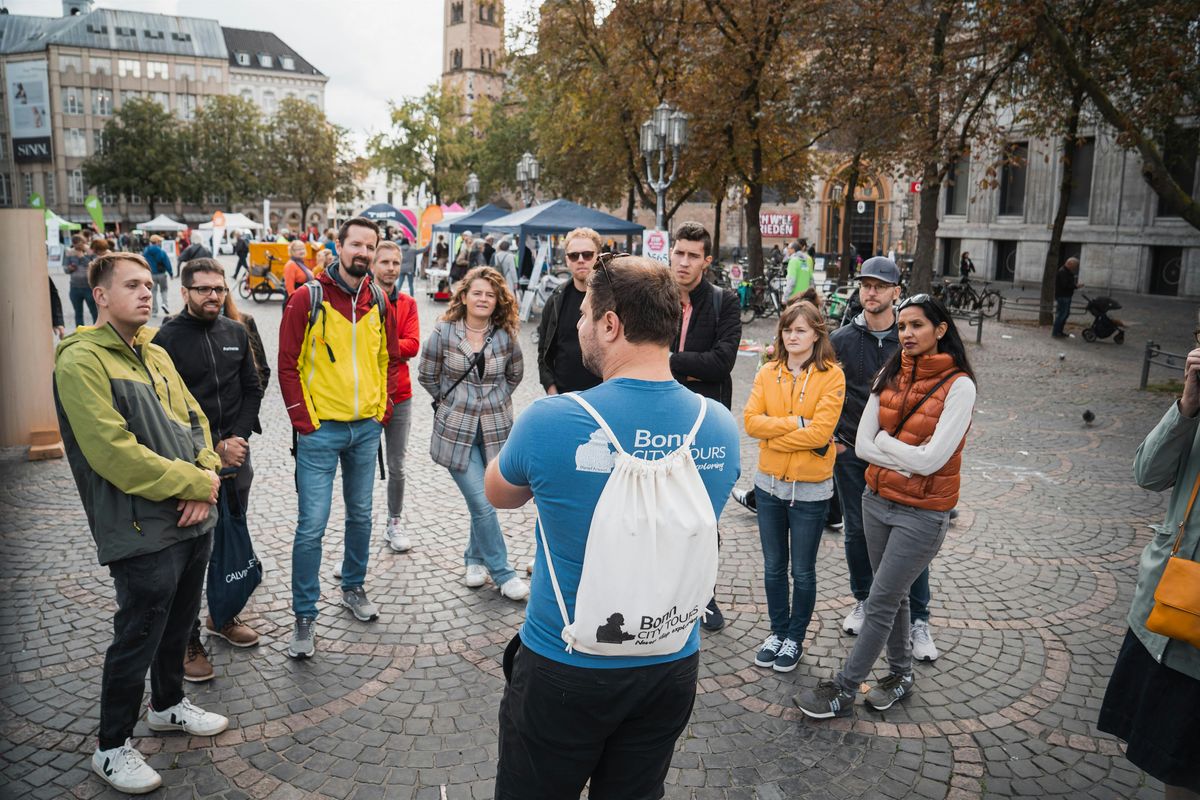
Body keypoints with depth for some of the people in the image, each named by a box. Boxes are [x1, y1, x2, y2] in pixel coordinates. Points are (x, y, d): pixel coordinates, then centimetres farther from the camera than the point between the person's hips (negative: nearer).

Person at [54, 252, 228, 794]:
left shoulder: (156, 355, 12)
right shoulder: (81, 360, -14)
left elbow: (194, 421, 11)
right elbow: (113, 453, -22)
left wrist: (206, 478, -7)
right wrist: (196, 484, -17)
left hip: (193, 520, 8)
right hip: (142, 531, -8)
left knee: (179, 622, 22)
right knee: (138, 638, 4)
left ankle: (168, 705, 44)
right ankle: (112, 748, 23)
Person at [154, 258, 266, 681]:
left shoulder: (236, 333, 6)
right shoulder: (166, 339, -8)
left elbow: (252, 389, 9)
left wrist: (239, 437, -5)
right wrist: (211, 448, -13)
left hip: (236, 456, 5)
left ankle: (223, 616, 34)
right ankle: (188, 640, 14)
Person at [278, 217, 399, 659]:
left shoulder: (378, 300, 5)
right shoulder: (308, 298, -9)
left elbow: (389, 358, 14)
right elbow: (288, 364, -8)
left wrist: (383, 408, 6)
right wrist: (303, 419, -10)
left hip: (366, 428, 5)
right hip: (321, 429, -4)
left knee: (360, 514, 17)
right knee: (312, 525, -3)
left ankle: (353, 587, 37)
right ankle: (304, 616, 10)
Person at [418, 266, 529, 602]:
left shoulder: (506, 336, -1)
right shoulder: (443, 333, -7)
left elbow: (514, 374, 15)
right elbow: (427, 376, 4)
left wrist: (495, 401, 8)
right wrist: (453, 402, 6)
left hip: (496, 431, 2)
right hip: (456, 431, -2)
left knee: (484, 501, 10)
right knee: (482, 504, -5)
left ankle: (475, 559, 34)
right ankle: (502, 574, 9)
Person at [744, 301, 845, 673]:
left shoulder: (831, 375, -11)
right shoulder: (768, 373, 1)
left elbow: (820, 431, -20)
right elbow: (751, 421, -9)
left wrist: (773, 435, -14)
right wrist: (796, 423, -19)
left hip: (810, 488, -3)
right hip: (769, 484, 4)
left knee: (802, 571, 11)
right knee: (773, 567, 16)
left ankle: (796, 638, 29)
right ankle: (778, 631, 34)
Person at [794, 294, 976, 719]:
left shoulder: (958, 385, -14)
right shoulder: (890, 376, 2)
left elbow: (931, 460, -20)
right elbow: (862, 445, -1)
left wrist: (884, 440, -7)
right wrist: (908, 457, -13)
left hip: (922, 512, -6)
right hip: (877, 500, 6)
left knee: (880, 602, 0)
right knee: (893, 595, 18)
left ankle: (843, 690, 12)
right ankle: (901, 674, 36)